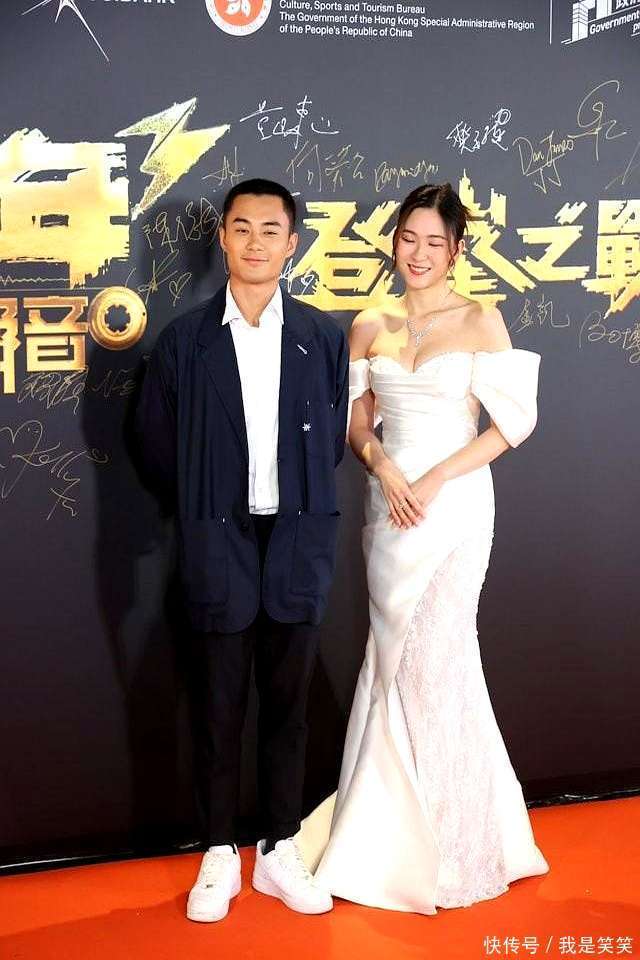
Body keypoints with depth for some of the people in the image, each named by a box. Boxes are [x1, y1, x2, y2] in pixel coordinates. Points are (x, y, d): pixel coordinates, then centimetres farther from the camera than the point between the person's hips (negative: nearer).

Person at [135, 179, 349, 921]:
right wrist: (208, 506, 6)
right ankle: (219, 857, 21)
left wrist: (296, 500, 6)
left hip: (297, 548, 1)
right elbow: (156, 448, 4)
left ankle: (280, 852, 23)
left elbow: (333, 440, 10)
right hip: (219, 550, -1)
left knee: (287, 705, 10)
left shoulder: (322, 338, 2)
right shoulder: (184, 340, -2)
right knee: (218, 708, 8)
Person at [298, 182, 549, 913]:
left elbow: (514, 419, -7)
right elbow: (355, 421, 10)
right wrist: (385, 470, -10)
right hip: (387, 501, 4)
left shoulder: (480, 321, -3)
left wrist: (435, 479, -13)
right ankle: (393, 824, 18)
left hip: (454, 501, -3)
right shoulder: (369, 326, 8)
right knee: (393, 653, 6)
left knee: (436, 655, -2)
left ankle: (452, 832, 14)